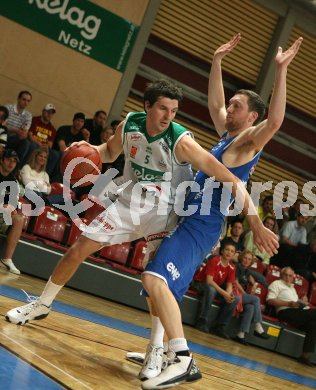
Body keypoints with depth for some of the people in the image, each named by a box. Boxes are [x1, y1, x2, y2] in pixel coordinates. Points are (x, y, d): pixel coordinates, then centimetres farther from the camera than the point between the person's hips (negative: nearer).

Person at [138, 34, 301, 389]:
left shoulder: (249, 141, -7)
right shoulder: (227, 134, 18)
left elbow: (275, 120, -26)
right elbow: (214, 102, 30)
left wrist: (281, 70, -28)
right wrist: (217, 61, 25)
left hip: (202, 226, -10)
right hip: (188, 220, 10)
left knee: (155, 280, -29)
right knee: (157, 287, 14)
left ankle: (182, 357, -34)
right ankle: (182, 361, 20)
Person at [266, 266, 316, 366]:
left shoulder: (292, 288, 35)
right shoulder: (276, 284, 11)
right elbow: (270, 300, -4)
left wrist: (302, 302, 11)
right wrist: (289, 303, -12)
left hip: (298, 312, 7)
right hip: (286, 312, -7)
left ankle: (305, 355, -28)